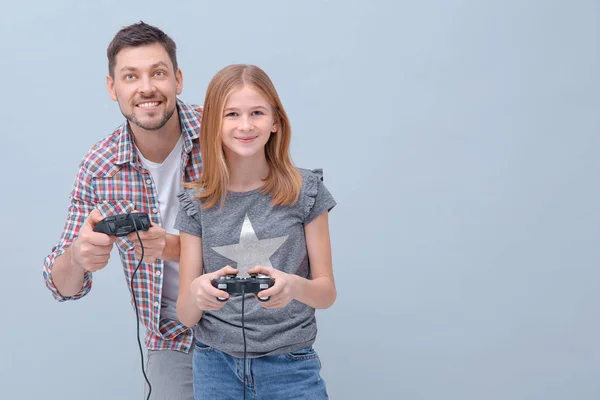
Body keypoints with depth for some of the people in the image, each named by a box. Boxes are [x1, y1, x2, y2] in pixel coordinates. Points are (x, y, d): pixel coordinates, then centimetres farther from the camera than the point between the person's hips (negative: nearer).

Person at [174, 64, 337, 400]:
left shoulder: (306, 191, -5)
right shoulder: (197, 204, -2)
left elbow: (327, 292, -2)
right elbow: (187, 316, -1)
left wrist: (295, 286, -24)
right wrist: (196, 293, -24)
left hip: (291, 367, -1)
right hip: (216, 366, 1)